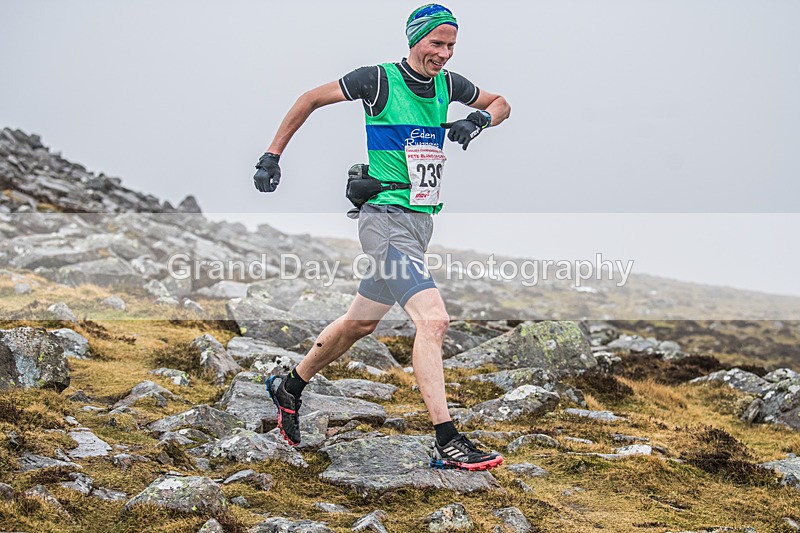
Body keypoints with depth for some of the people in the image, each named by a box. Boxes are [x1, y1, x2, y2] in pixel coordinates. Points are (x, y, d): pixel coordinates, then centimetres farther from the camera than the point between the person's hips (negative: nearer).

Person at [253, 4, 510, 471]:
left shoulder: (449, 85, 9)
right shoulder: (379, 80, -9)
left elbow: (501, 103, 24)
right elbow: (312, 99, 1)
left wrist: (479, 119, 1)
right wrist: (272, 155, 1)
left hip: (421, 222, 8)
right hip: (386, 219, -8)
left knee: (361, 322, 19)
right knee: (433, 319, -21)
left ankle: (290, 388, 40)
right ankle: (447, 443, -20)